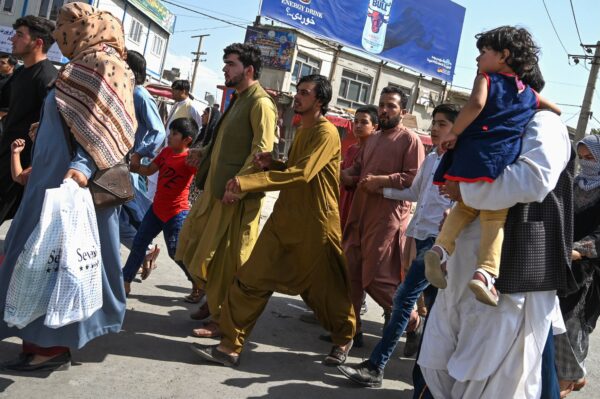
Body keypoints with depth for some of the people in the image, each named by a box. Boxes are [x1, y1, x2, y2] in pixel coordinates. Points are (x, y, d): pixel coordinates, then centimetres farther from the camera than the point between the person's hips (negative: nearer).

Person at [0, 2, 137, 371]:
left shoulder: (104, 64, -11)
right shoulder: (85, 66, 19)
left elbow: (103, 127, -22)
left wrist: (81, 165, -33)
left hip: (73, 179, -10)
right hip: (55, 175, 10)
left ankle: (54, 345, 4)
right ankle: (47, 337, 22)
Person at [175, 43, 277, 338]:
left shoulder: (260, 103, -13)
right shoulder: (239, 100, 18)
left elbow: (262, 150, -22)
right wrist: (203, 157, 19)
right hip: (216, 189, 10)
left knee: (225, 257, -1)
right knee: (193, 244, 16)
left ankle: (222, 319, 12)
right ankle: (214, 298, 32)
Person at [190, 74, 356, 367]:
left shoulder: (326, 133, -14)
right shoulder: (302, 131, 16)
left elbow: (302, 173, -26)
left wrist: (247, 183, -27)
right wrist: (272, 164, 1)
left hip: (315, 224, -8)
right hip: (284, 218, 8)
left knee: (325, 288, 9)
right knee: (252, 279, -1)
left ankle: (344, 339, 35)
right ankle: (230, 346, 5)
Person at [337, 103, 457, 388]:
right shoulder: (430, 159, 16)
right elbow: (414, 193, 26)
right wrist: (383, 189, 21)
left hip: (439, 239, -8)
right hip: (420, 234, 8)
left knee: (404, 297, -11)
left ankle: (375, 367, -8)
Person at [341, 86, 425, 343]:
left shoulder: (410, 139, -4)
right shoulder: (373, 139, 21)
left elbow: (414, 178, -13)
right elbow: (356, 169, 24)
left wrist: (382, 181, -19)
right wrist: (343, 175, 3)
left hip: (387, 217, -8)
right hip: (360, 213, 8)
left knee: (378, 278, -6)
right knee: (351, 273, 8)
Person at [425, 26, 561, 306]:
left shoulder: (486, 79, 10)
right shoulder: (529, 94, 23)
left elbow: (476, 104, -12)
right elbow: (557, 111, 39)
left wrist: (454, 133, -6)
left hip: (472, 153, -1)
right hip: (503, 160, 1)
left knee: (465, 206, 17)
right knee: (495, 217, 0)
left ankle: (441, 248, -3)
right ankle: (486, 272, -17)